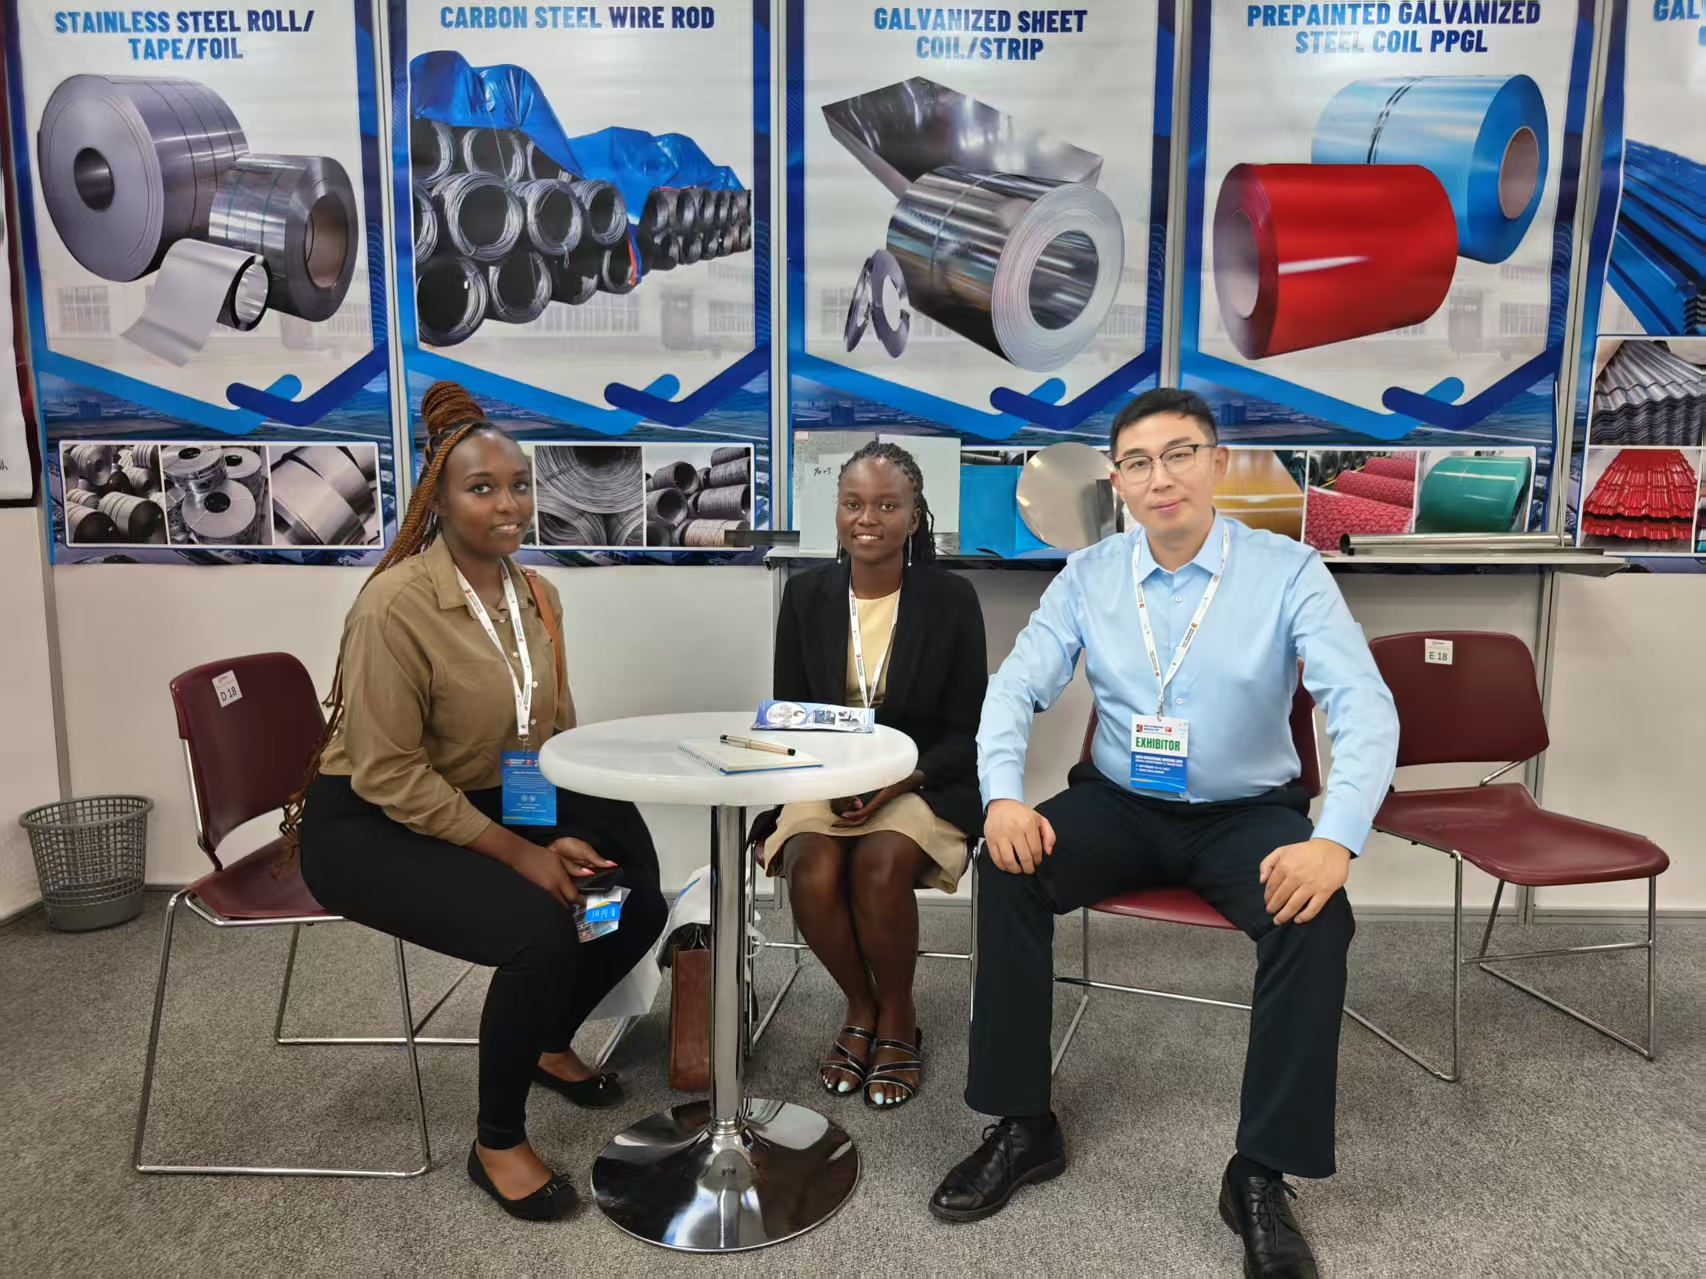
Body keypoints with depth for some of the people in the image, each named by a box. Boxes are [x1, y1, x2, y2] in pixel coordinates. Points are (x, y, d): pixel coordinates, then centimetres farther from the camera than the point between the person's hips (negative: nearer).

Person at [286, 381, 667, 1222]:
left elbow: (555, 735, 6)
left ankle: (548, 1044, 28)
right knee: (540, 931, -28)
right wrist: (521, 854, -23)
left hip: (492, 805, 7)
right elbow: (389, 776, -22)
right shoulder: (396, 603, -22)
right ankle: (497, 1144, -1)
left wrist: (566, 837, -11)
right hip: (367, 825, -7)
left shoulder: (537, 596, 1)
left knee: (634, 904, -4)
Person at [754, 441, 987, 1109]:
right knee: (812, 871, -27)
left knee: (879, 867, -31)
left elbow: (968, 729, -2)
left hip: (924, 781, -2)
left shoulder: (951, 597, -4)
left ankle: (898, 1018, -1)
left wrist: (900, 780, -18)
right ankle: (861, 1008, 2)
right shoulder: (807, 595, 3)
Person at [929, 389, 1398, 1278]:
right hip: (1121, 806, 2)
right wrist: (1003, 796, -25)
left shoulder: (1287, 571, -10)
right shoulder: (1086, 577, -2)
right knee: (1007, 869, -22)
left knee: (1317, 917, -30)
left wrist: (1336, 840, -35)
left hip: (1248, 813, -2)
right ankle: (1023, 1126, -5)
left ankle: (1262, 1173, -10)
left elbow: (1364, 709, -19)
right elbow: (1015, 689, -5)